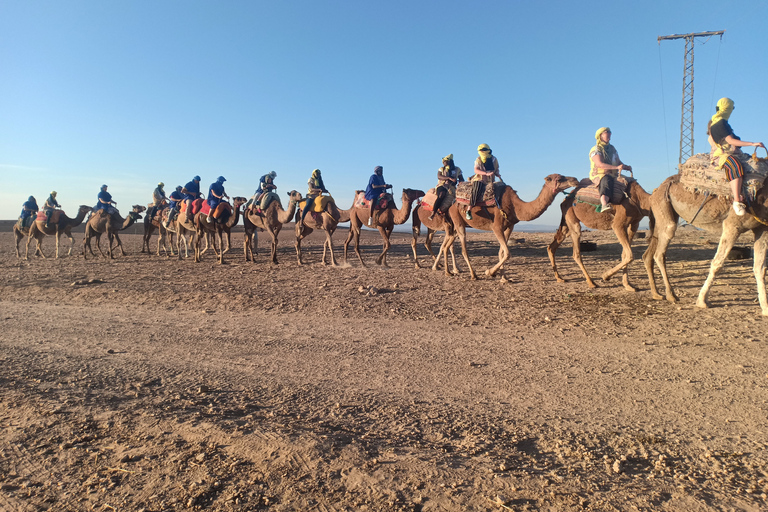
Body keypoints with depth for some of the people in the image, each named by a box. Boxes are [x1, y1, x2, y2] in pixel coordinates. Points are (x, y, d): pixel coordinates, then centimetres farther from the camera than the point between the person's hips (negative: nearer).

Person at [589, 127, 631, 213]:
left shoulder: (612, 149, 21)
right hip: (598, 175, -9)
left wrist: (626, 167, 3)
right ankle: (604, 204, -62)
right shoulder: (595, 150, -3)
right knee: (606, 180, -40)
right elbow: (599, 164, -18)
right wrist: (616, 167, -26)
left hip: (613, 176, 9)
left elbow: (619, 162, 26)